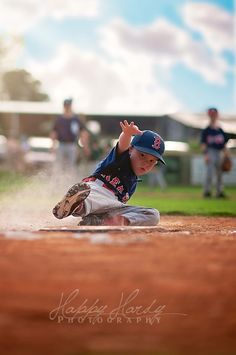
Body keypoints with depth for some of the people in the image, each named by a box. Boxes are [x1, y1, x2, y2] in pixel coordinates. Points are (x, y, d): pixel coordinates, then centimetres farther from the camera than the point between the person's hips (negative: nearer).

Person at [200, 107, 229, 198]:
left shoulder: (220, 130, 13)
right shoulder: (206, 130, -2)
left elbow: (224, 144, 17)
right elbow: (203, 143, -6)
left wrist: (226, 155, 12)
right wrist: (205, 154, -15)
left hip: (219, 153, 6)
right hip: (210, 152, -6)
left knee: (220, 173, 7)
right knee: (210, 172, -13)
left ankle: (220, 192, 13)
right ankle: (207, 191, -7)